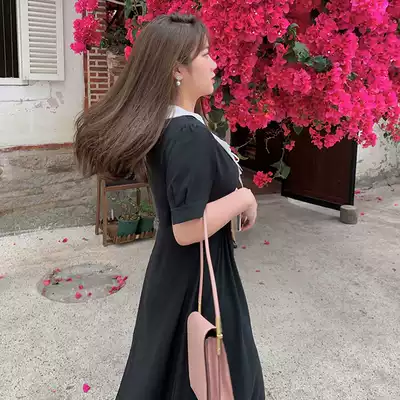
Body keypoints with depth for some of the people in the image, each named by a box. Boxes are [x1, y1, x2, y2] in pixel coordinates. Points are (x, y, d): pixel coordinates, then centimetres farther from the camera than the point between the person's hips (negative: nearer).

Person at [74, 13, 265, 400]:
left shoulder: (161, 124, 2)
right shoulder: (190, 134, -27)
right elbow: (188, 228, -29)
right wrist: (243, 198, -18)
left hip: (174, 270, 8)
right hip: (197, 277, -8)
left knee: (167, 366, 26)